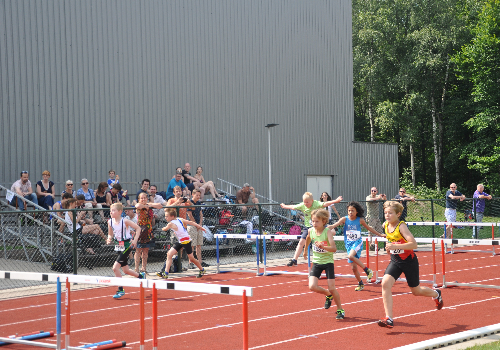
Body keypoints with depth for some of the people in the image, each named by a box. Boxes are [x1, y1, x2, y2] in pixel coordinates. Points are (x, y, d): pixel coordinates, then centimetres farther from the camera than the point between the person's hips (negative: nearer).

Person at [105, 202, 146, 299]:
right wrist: (109, 239, -8)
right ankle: (141, 275, 42)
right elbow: (110, 234, 14)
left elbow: (138, 228, -9)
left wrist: (135, 240, -17)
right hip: (119, 246, 7)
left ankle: (121, 290, -5)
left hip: (127, 245, -7)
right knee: (125, 270, 14)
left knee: (115, 267, -16)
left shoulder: (125, 221, -16)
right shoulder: (110, 222, 0)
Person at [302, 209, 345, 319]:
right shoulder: (311, 231, -5)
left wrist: (323, 247, -46)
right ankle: (328, 295, 20)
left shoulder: (328, 232, -19)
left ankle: (340, 309, 17)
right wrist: (305, 250, 34)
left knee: (331, 288, -7)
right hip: (316, 262, 4)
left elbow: (334, 248, -30)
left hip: (328, 262, -4)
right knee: (312, 287, -12)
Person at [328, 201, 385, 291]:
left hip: (357, 242, -3)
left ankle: (367, 270, -19)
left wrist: (380, 235, 20)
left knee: (351, 256, -33)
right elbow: (333, 226, -14)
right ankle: (360, 284, 23)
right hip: (348, 243, 3)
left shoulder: (360, 220, -3)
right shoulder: (345, 219, -4)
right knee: (354, 268, 4)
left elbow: (369, 228, 14)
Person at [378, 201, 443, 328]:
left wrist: (395, 246, -40)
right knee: (385, 283, -19)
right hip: (395, 261, 5)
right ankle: (389, 319, -18)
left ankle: (436, 294, 47)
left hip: (409, 261, -5)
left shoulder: (401, 226, -22)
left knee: (416, 291, 11)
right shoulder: (385, 225, -1)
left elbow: (413, 244, -34)